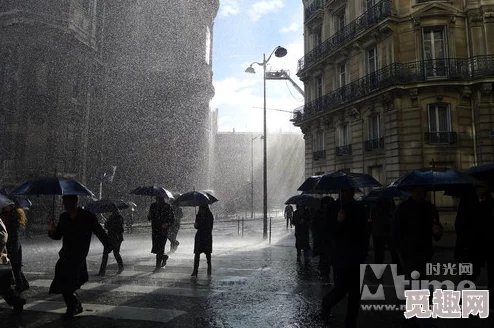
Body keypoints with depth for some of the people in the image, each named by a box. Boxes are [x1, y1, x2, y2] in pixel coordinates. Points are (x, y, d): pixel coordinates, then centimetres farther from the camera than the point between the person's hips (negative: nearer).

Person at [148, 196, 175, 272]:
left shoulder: (167, 206, -4)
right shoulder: (153, 205, 8)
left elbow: (172, 219, -1)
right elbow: (149, 217, 12)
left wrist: (167, 224, -19)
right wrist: (149, 216, -11)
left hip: (163, 230, -4)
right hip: (155, 229, 4)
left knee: (160, 248, -7)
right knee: (155, 248, 5)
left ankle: (158, 266, 5)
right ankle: (164, 257, 34)